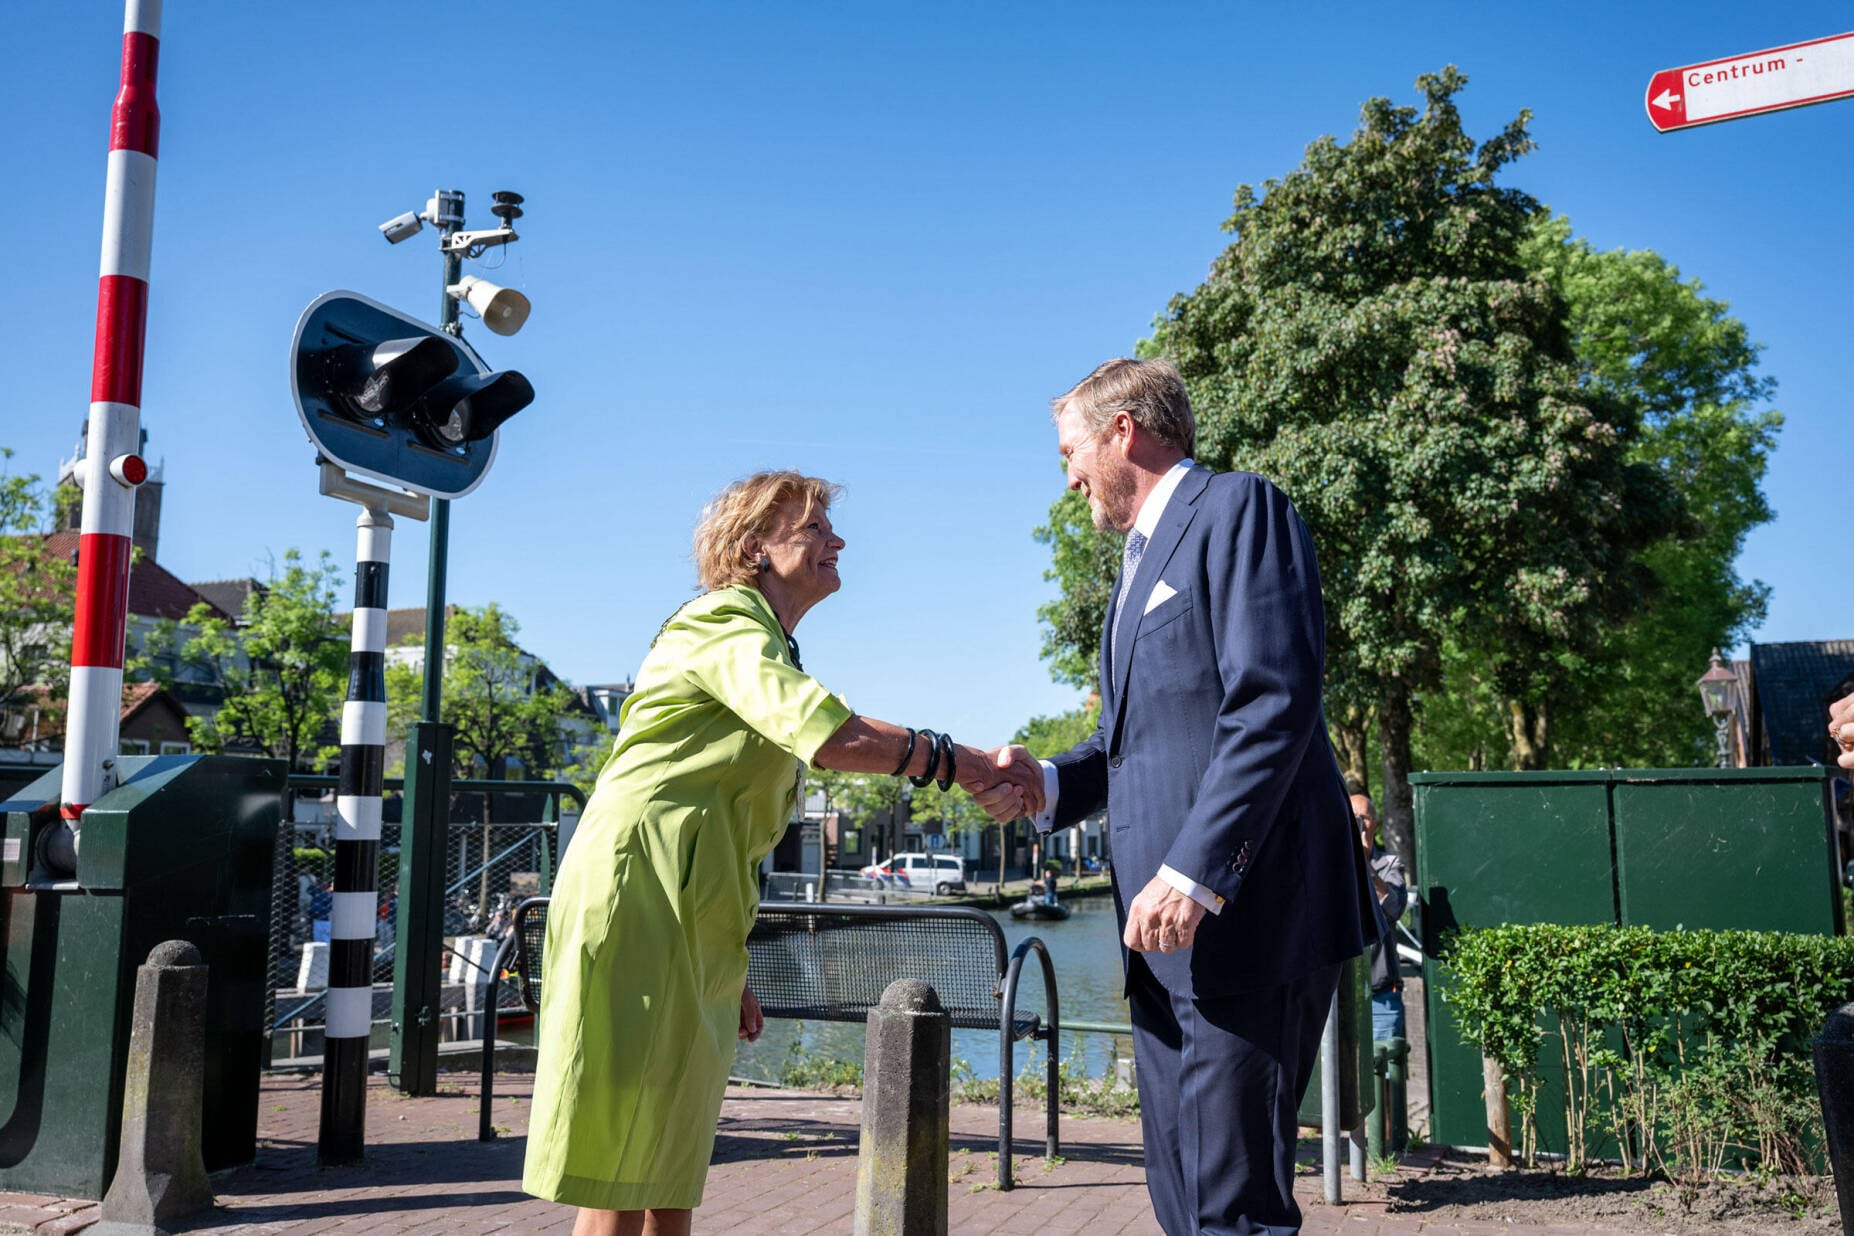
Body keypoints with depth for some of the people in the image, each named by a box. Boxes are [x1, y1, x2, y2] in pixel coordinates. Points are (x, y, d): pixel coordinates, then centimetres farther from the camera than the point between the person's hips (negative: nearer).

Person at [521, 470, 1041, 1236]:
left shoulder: (764, 644, 24)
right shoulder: (725, 624, -6)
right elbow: (827, 735, -26)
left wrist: (732, 974, 23)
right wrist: (959, 763, -18)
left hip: (691, 922, 10)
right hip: (638, 898, -10)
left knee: (672, 1173, 10)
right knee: (621, 1172, -6)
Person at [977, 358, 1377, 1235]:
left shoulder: (1237, 509, -5)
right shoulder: (1140, 561, 25)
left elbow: (1275, 701, -17)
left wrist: (1195, 870, -23)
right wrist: (1044, 785, 3)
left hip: (1242, 913, -9)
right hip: (1167, 931, 10)